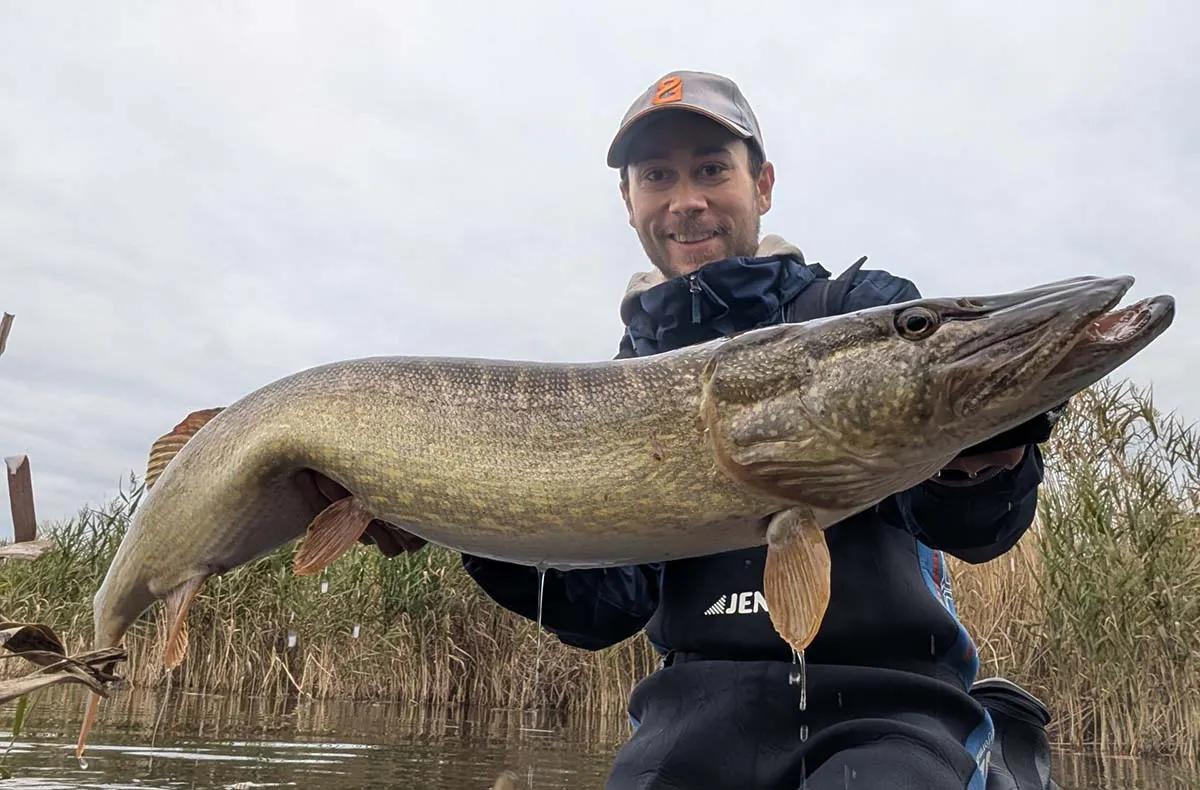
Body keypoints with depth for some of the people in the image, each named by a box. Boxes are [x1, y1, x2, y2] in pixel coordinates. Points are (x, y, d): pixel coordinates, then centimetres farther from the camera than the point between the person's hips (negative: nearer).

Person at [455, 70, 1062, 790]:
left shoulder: (868, 307, 4)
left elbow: (973, 529, -9)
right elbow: (611, 608, 4)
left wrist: (976, 467, -31)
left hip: (887, 711, -2)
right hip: (695, 713, 3)